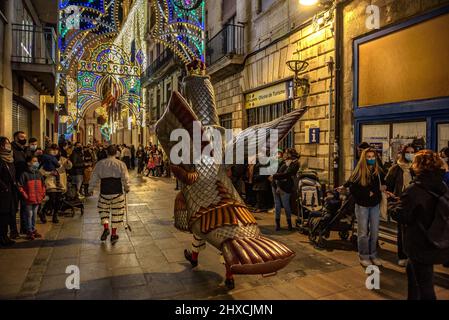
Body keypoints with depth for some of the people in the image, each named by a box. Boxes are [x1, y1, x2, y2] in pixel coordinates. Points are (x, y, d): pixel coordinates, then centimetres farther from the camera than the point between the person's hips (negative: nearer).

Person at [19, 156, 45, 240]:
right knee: (29, 215, 1)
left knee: (34, 215, 15)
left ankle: (33, 230, 25)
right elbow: (20, 186, -10)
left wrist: (43, 194, 9)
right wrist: (25, 196, -13)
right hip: (29, 199, -5)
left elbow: (43, 185, 18)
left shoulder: (39, 174, 10)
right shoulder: (25, 174, -8)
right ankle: (29, 232, 10)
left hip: (38, 199, 5)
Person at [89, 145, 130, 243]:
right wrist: (127, 188, 12)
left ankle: (106, 228, 3)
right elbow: (125, 178, -3)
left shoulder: (100, 164, 2)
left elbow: (94, 177, 5)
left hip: (104, 191, 1)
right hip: (117, 191, -1)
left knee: (103, 209, 21)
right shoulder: (121, 164, -3)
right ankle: (113, 234, 12)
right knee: (117, 212, 9)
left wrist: (91, 189, 16)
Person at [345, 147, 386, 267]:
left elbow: (383, 185, 11)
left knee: (375, 232, 11)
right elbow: (352, 189, -12)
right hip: (362, 205, -4)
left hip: (375, 205, 4)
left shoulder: (379, 171, 3)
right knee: (363, 232, 3)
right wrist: (368, 193, -16)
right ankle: (364, 256, 15)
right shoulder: (359, 172, -9)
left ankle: (373, 255, 25)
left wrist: (381, 188, -10)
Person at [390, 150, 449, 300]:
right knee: (412, 269, 29)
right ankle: (413, 296, 44)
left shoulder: (414, 189, -22)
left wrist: (394, 207, -2)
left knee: (424, 285, 5)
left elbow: (399, 215, -23)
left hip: (421, 247, -8)